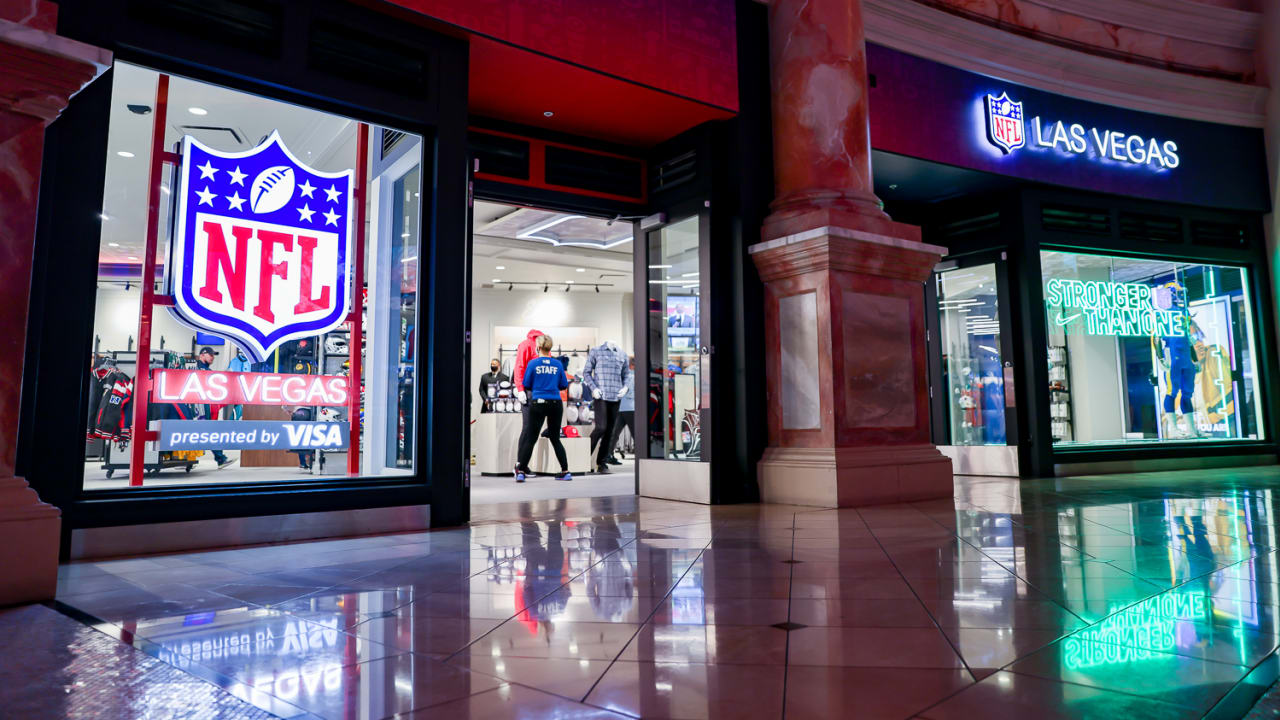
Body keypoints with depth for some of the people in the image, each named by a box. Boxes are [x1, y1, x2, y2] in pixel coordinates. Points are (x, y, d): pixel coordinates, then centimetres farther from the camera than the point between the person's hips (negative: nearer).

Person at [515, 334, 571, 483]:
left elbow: (526, 385, 1)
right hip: (556, 404, 2)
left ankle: (521, 472, 2)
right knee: (555, 438, 13)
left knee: (530, 438, 3)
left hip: (538, 403, -2)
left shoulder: (533, 363, -3)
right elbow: (563, 385, 9)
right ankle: (565, 471, 11)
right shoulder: (557, 364, 3)